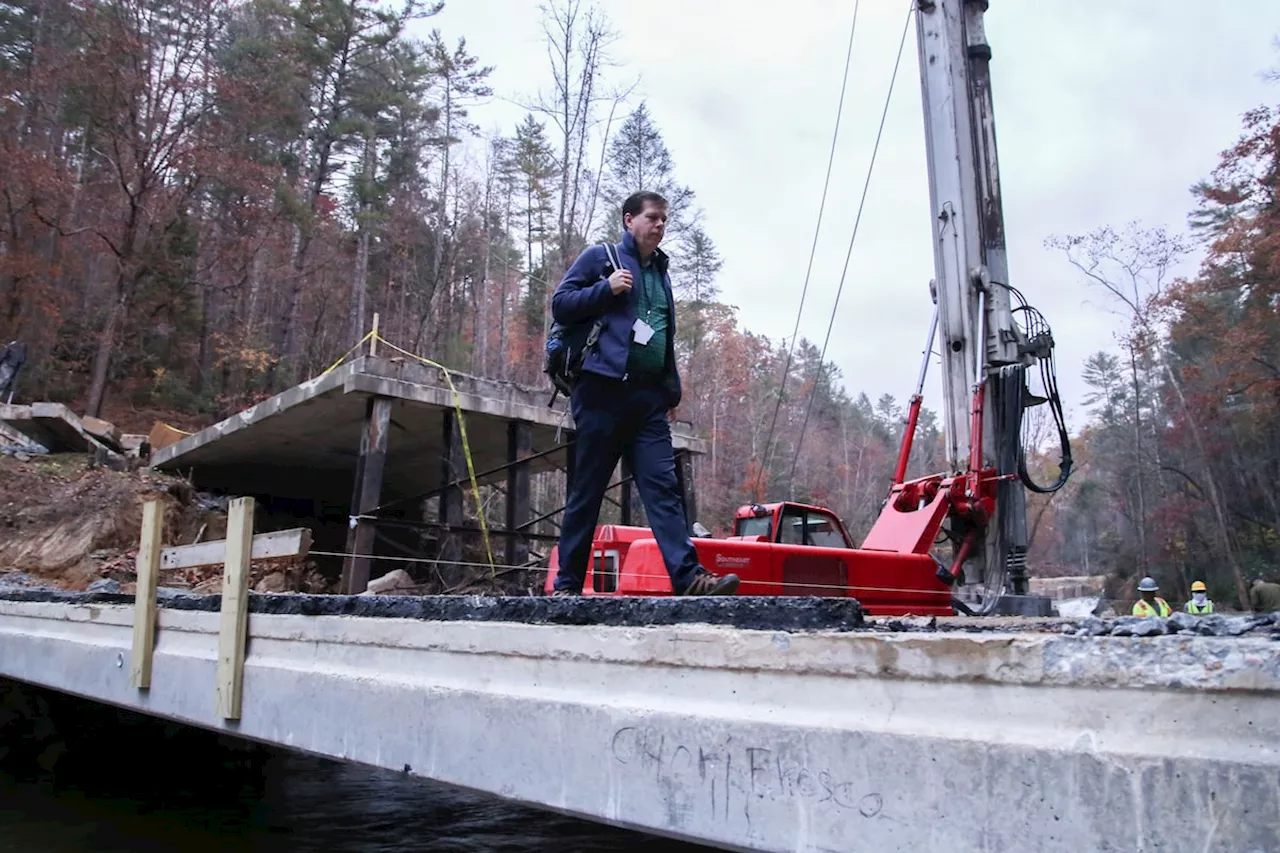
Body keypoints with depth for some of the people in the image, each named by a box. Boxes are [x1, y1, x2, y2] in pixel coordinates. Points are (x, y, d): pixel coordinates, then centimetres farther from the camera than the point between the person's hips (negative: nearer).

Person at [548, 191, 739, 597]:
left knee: (663, 487, -5)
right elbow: (560, 305, 1)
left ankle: (689, 576, -12)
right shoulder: (600, 257, 7)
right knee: (587, 491, 0)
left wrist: (672, 392, 21)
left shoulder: (661, 274, 24)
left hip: (649, 398, 5)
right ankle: (567, 583, 8)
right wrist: (606, 288, -11)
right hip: (603, 392, -5)